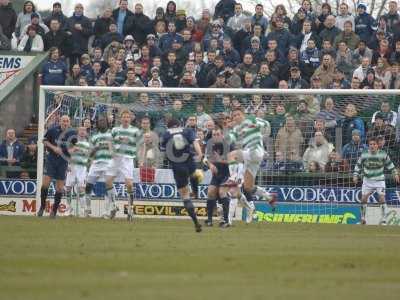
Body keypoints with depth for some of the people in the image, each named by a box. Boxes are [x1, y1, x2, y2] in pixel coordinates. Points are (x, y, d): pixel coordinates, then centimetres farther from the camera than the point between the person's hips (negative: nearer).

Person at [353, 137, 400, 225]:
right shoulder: (364, 154, -7)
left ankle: (383, 219, -7)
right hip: (367, 180, 1)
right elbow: (359, 165, 3)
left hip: (379, 180, -1)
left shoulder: (383, 154, -7)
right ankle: (362, 218, 17)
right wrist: (355, 175, -6)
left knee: (382, 197, -13)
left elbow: (389, 164, 7)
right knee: (363, 198, 0)